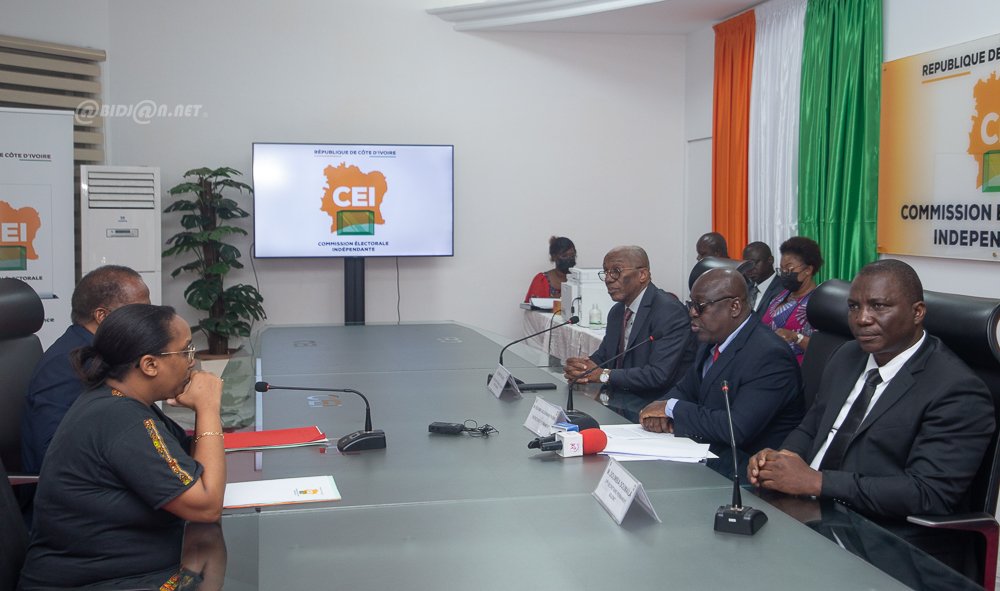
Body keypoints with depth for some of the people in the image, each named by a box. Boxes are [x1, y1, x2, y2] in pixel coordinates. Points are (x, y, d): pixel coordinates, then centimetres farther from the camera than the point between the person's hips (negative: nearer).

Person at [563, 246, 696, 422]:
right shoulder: (617, 311, 14)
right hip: (616, 406, 7)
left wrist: (604, 375, -18)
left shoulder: (670, 311, -15)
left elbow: (659, 375, -23)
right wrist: (579, 367, -6)